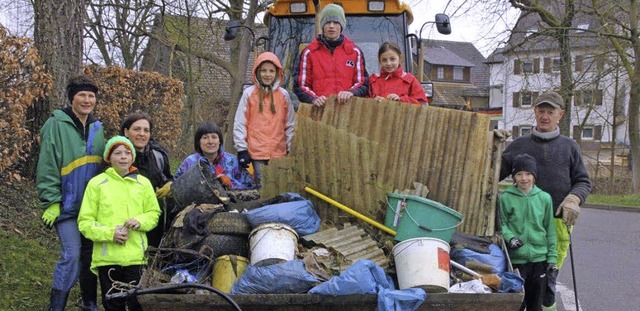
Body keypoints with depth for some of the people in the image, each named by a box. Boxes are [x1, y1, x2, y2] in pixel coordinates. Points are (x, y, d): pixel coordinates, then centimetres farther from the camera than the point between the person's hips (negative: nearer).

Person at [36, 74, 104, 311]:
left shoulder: (97, 128, 11)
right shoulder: (56, 125, -8)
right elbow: (47, 166, -11)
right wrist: (51, 202, -15)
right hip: (67, 205, -6)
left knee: (90, 254, 12)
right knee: (71, 255, -13)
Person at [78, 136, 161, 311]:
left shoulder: (143, 183, 8)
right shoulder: (97, 183, 2)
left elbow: (154, 213, 14)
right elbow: (85, 222, 1)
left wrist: (140, 221, -8)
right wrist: (109, 233, -14)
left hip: (136, 256, 1)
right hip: (107, 257, -1)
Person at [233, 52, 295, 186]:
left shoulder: (283, 94, 7)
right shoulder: (249, 93, 0)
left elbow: (290, 123, 11)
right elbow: (240, 122, 0)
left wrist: (291, 148, 9)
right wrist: (242, 149, -3)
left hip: (279, 152, 2)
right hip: (257, 152, -2)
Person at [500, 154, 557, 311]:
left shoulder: (544, 198, 2)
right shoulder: (506, 198, -3)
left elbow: (550, 230, 7)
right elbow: (502, 223, 3)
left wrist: (552, 256, 4)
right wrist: (510, 237, -17)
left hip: (539, 258, 2)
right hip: (516, 258, -2)